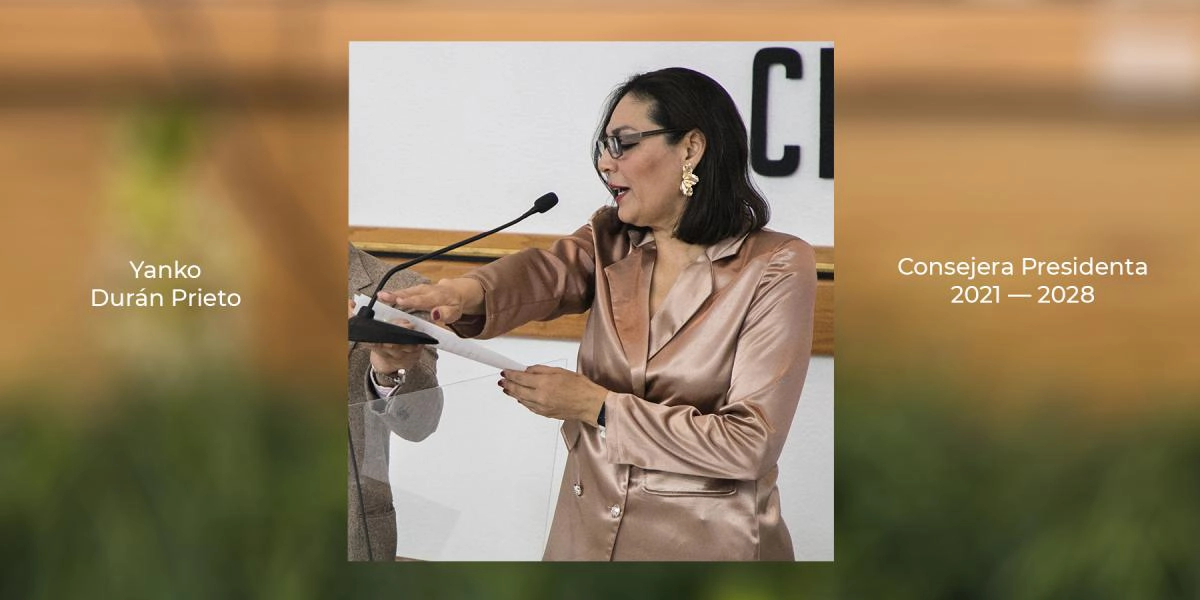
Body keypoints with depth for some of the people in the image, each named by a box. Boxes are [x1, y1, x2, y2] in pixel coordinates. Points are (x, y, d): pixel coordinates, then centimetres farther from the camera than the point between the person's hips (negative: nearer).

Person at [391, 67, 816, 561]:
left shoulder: (777, 268, -11)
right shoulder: (609, 241, 4)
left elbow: (750, 445, -18)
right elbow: (546, 271, -18)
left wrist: (598, 406, -18)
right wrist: (469, 291, -40)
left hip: (706, 542, -5)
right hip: (585, 532, 5)